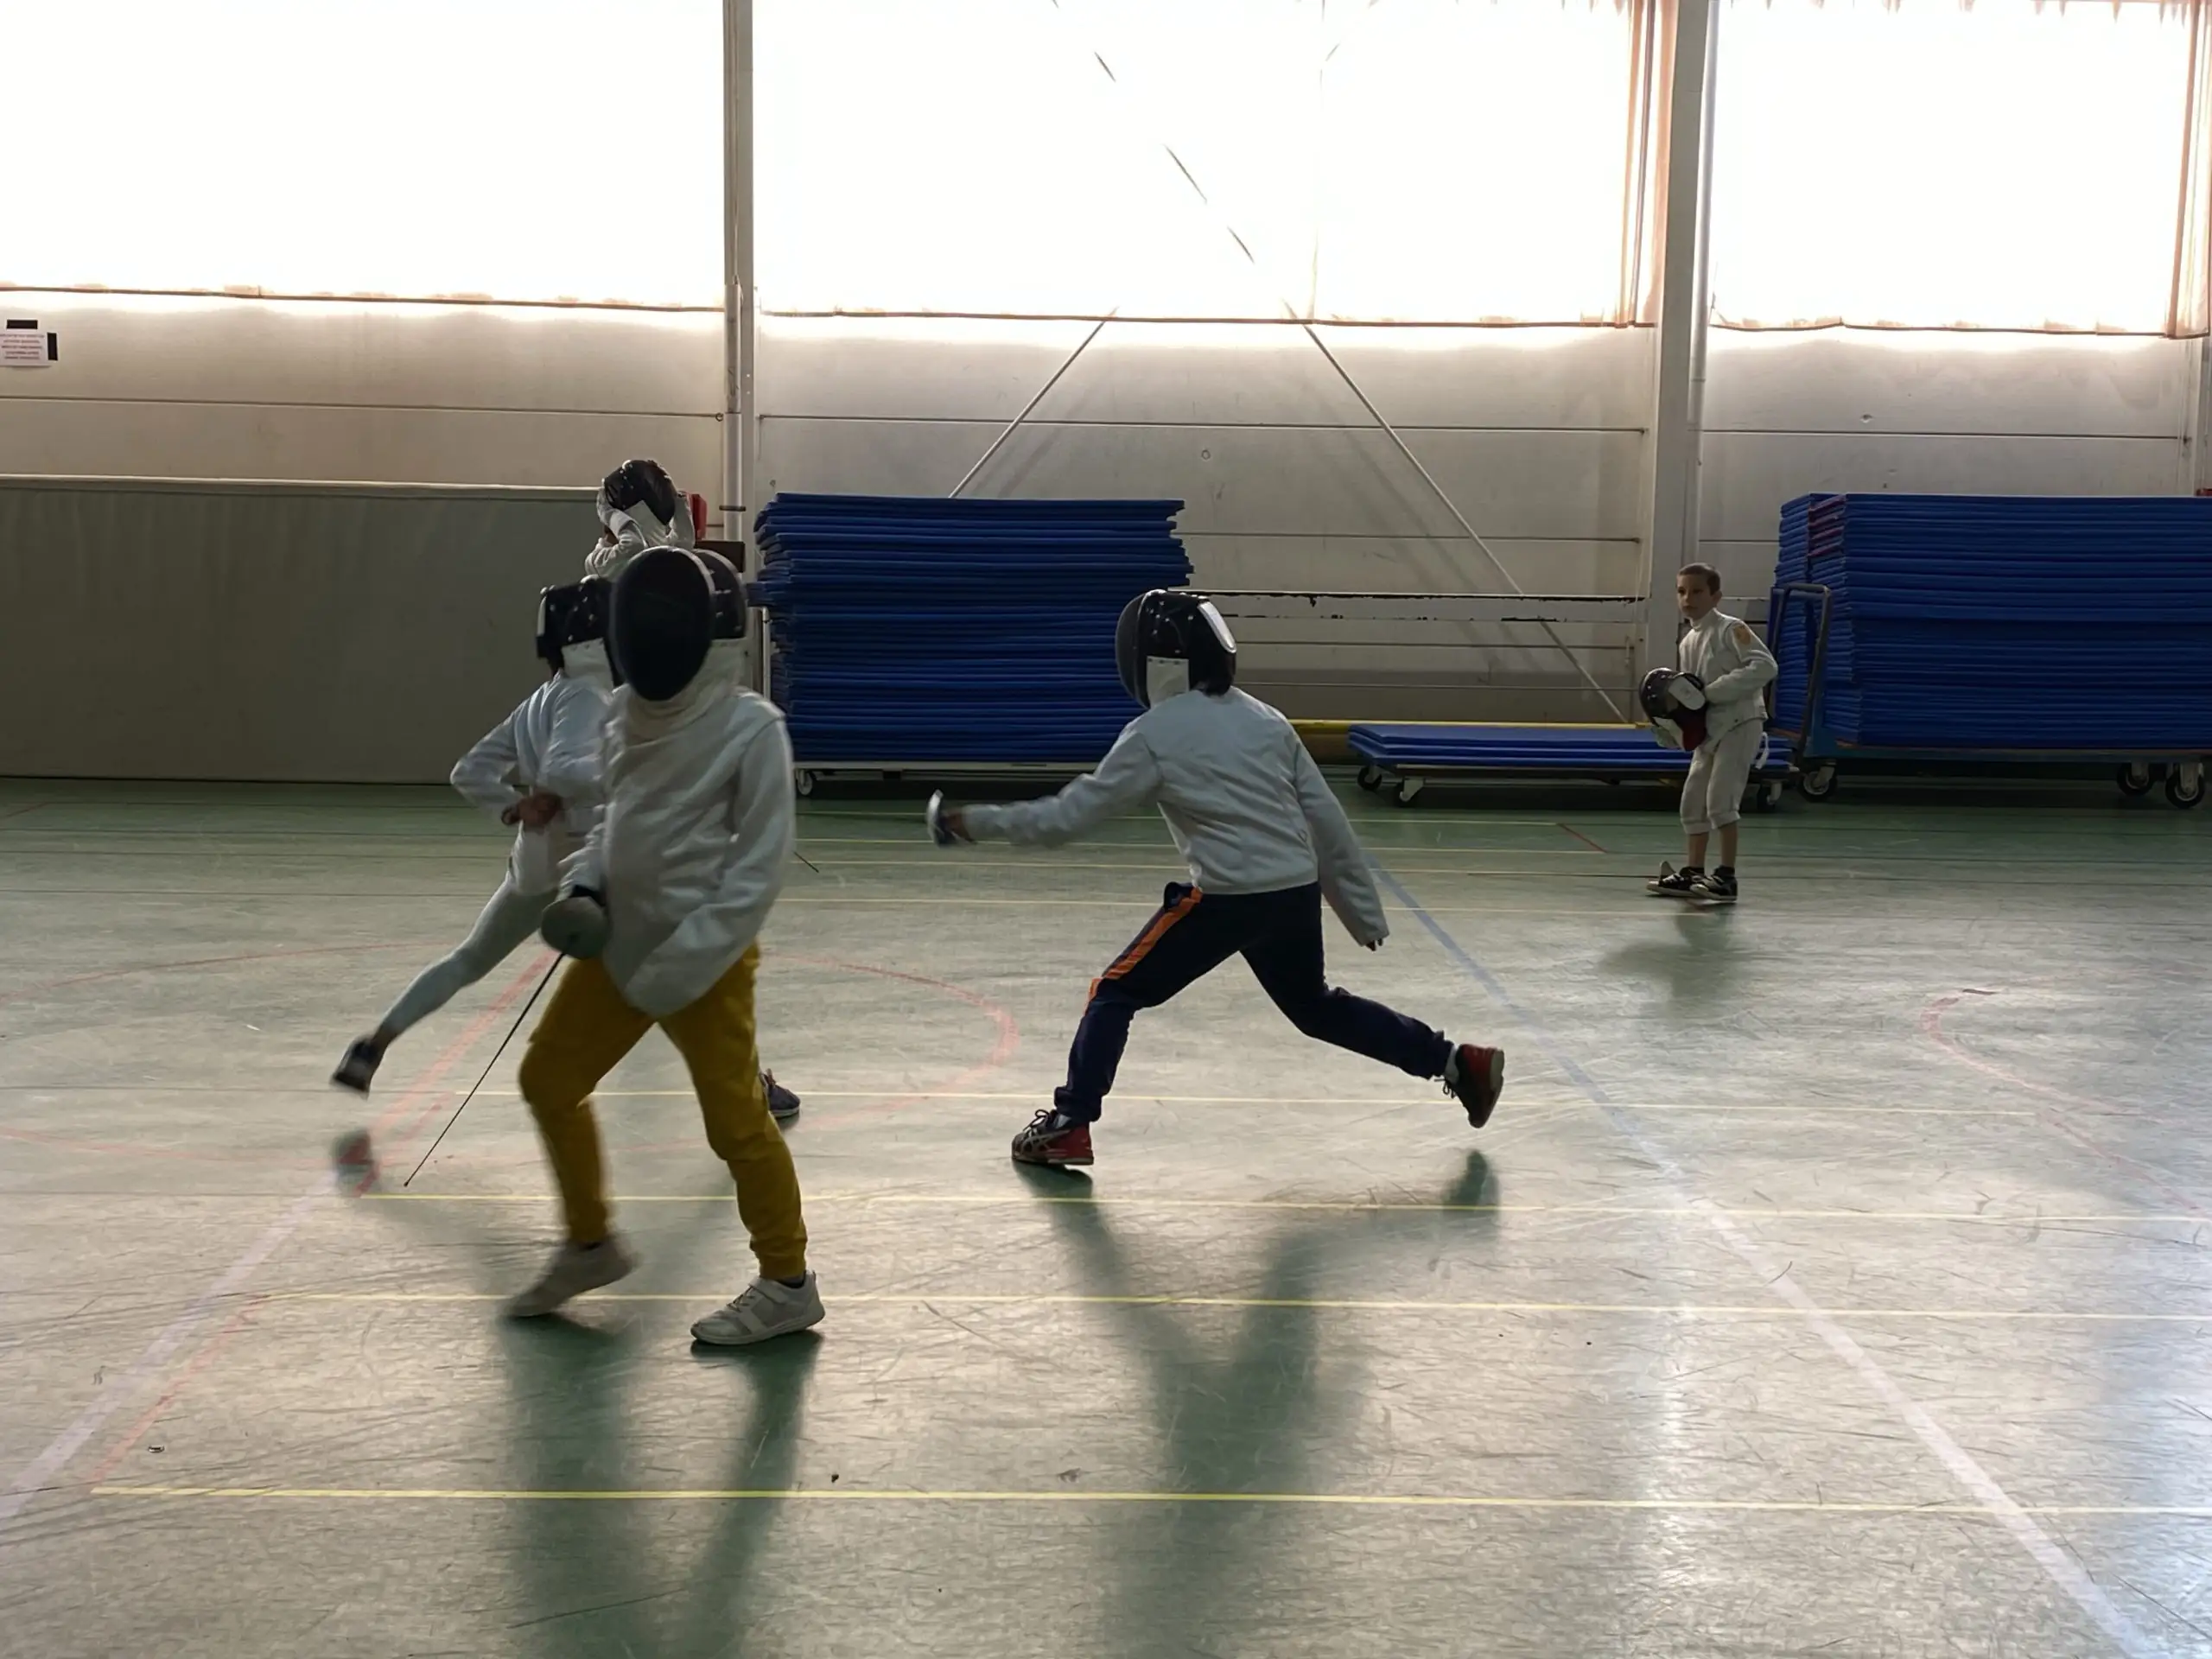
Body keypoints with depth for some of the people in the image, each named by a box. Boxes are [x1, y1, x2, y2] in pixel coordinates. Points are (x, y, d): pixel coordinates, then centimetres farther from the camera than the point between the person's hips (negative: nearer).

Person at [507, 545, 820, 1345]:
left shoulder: (752, 728, -16)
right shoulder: (625, 712, 3)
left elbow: (760, 864, -17)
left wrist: (684, 961, -20)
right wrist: (581, 887, -2)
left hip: (704, 959, -8)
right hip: (617, 945, 8)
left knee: (735, 1122, -2)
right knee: (548, 1080, 14)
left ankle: (788, 1284, 16)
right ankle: (591, 1244, 34)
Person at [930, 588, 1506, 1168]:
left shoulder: (1152, 734, -5)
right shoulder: (1263, 718, 10)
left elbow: (1068, 815, -4)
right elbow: (1328, 819, 9)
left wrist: (971, 822, 4)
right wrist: (1364, 912, 16)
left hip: (1227, 897, -6)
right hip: (1297, 893, 6)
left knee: (1116, 994, 9)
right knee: (1317, 1009, 29)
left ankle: (1068, 1126, 3)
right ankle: (1459, 1063, 29)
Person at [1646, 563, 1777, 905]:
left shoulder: (1732, 629, -12)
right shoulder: (1688, 642, 12)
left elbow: (1765, 665, -22)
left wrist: (1712, 691, -23)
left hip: (1741, 723, -9)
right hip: (1709, 729, 9)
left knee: (1720, 800, -15)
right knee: (1693, 800, 11)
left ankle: (1726, 877, -7)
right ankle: (1692, 873, 20)